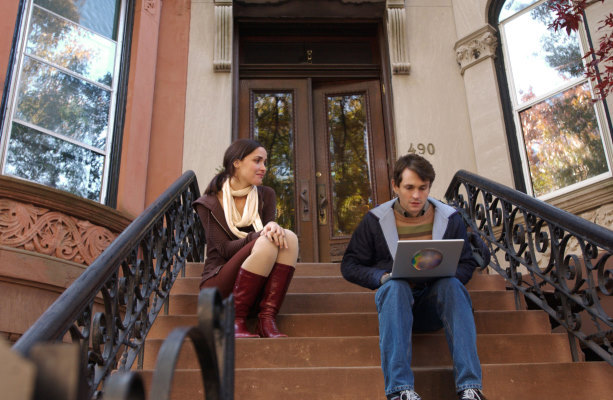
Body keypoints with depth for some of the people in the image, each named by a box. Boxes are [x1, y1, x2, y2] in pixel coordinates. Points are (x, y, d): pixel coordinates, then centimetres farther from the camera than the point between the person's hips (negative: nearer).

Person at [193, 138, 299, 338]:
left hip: (258, 284, 4)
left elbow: (269, 228, -3)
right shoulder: (209, 203, -3)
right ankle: (236, 321, -24)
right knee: (266, 245, -31)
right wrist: (259, 235, -29)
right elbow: (225, 249, -12)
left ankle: (267, 319, -28)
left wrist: (274, 228, -28)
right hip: (219, 282, -4)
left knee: (289, 238, -23)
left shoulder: (266, 195, 10)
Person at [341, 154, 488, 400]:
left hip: (434, 301, 1)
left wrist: (445, 274, -13)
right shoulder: (375, 221, 3)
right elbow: (350, 265, 5)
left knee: (452, 284, -32)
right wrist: (381, 277, -14)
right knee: (395, 285, -35)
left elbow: (466, 264, 10)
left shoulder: (450, 219, 8)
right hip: (396, 297, -1)